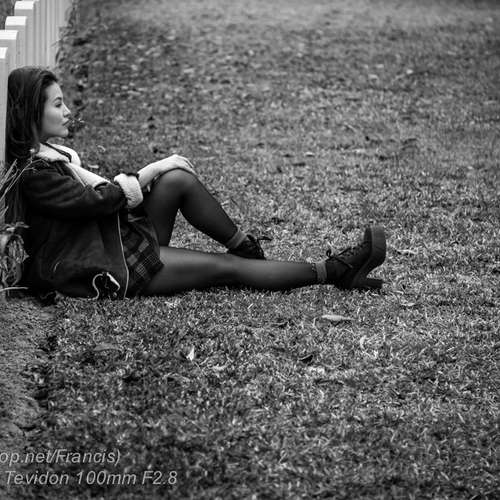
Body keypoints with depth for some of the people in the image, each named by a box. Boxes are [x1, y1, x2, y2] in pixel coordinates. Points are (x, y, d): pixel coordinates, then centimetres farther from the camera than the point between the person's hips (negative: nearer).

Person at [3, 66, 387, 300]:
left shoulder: (48, 154, 13)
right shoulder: (33, 174, -19)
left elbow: (97, 190, 13)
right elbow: (98, 200, -20)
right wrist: (149, 173, -8)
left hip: (121, 239, 9)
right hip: (108, 274, -9)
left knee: (179, 179, -9)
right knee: (225, 268, -11)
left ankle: (249, 251, 2)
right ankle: (333, 272, -7)